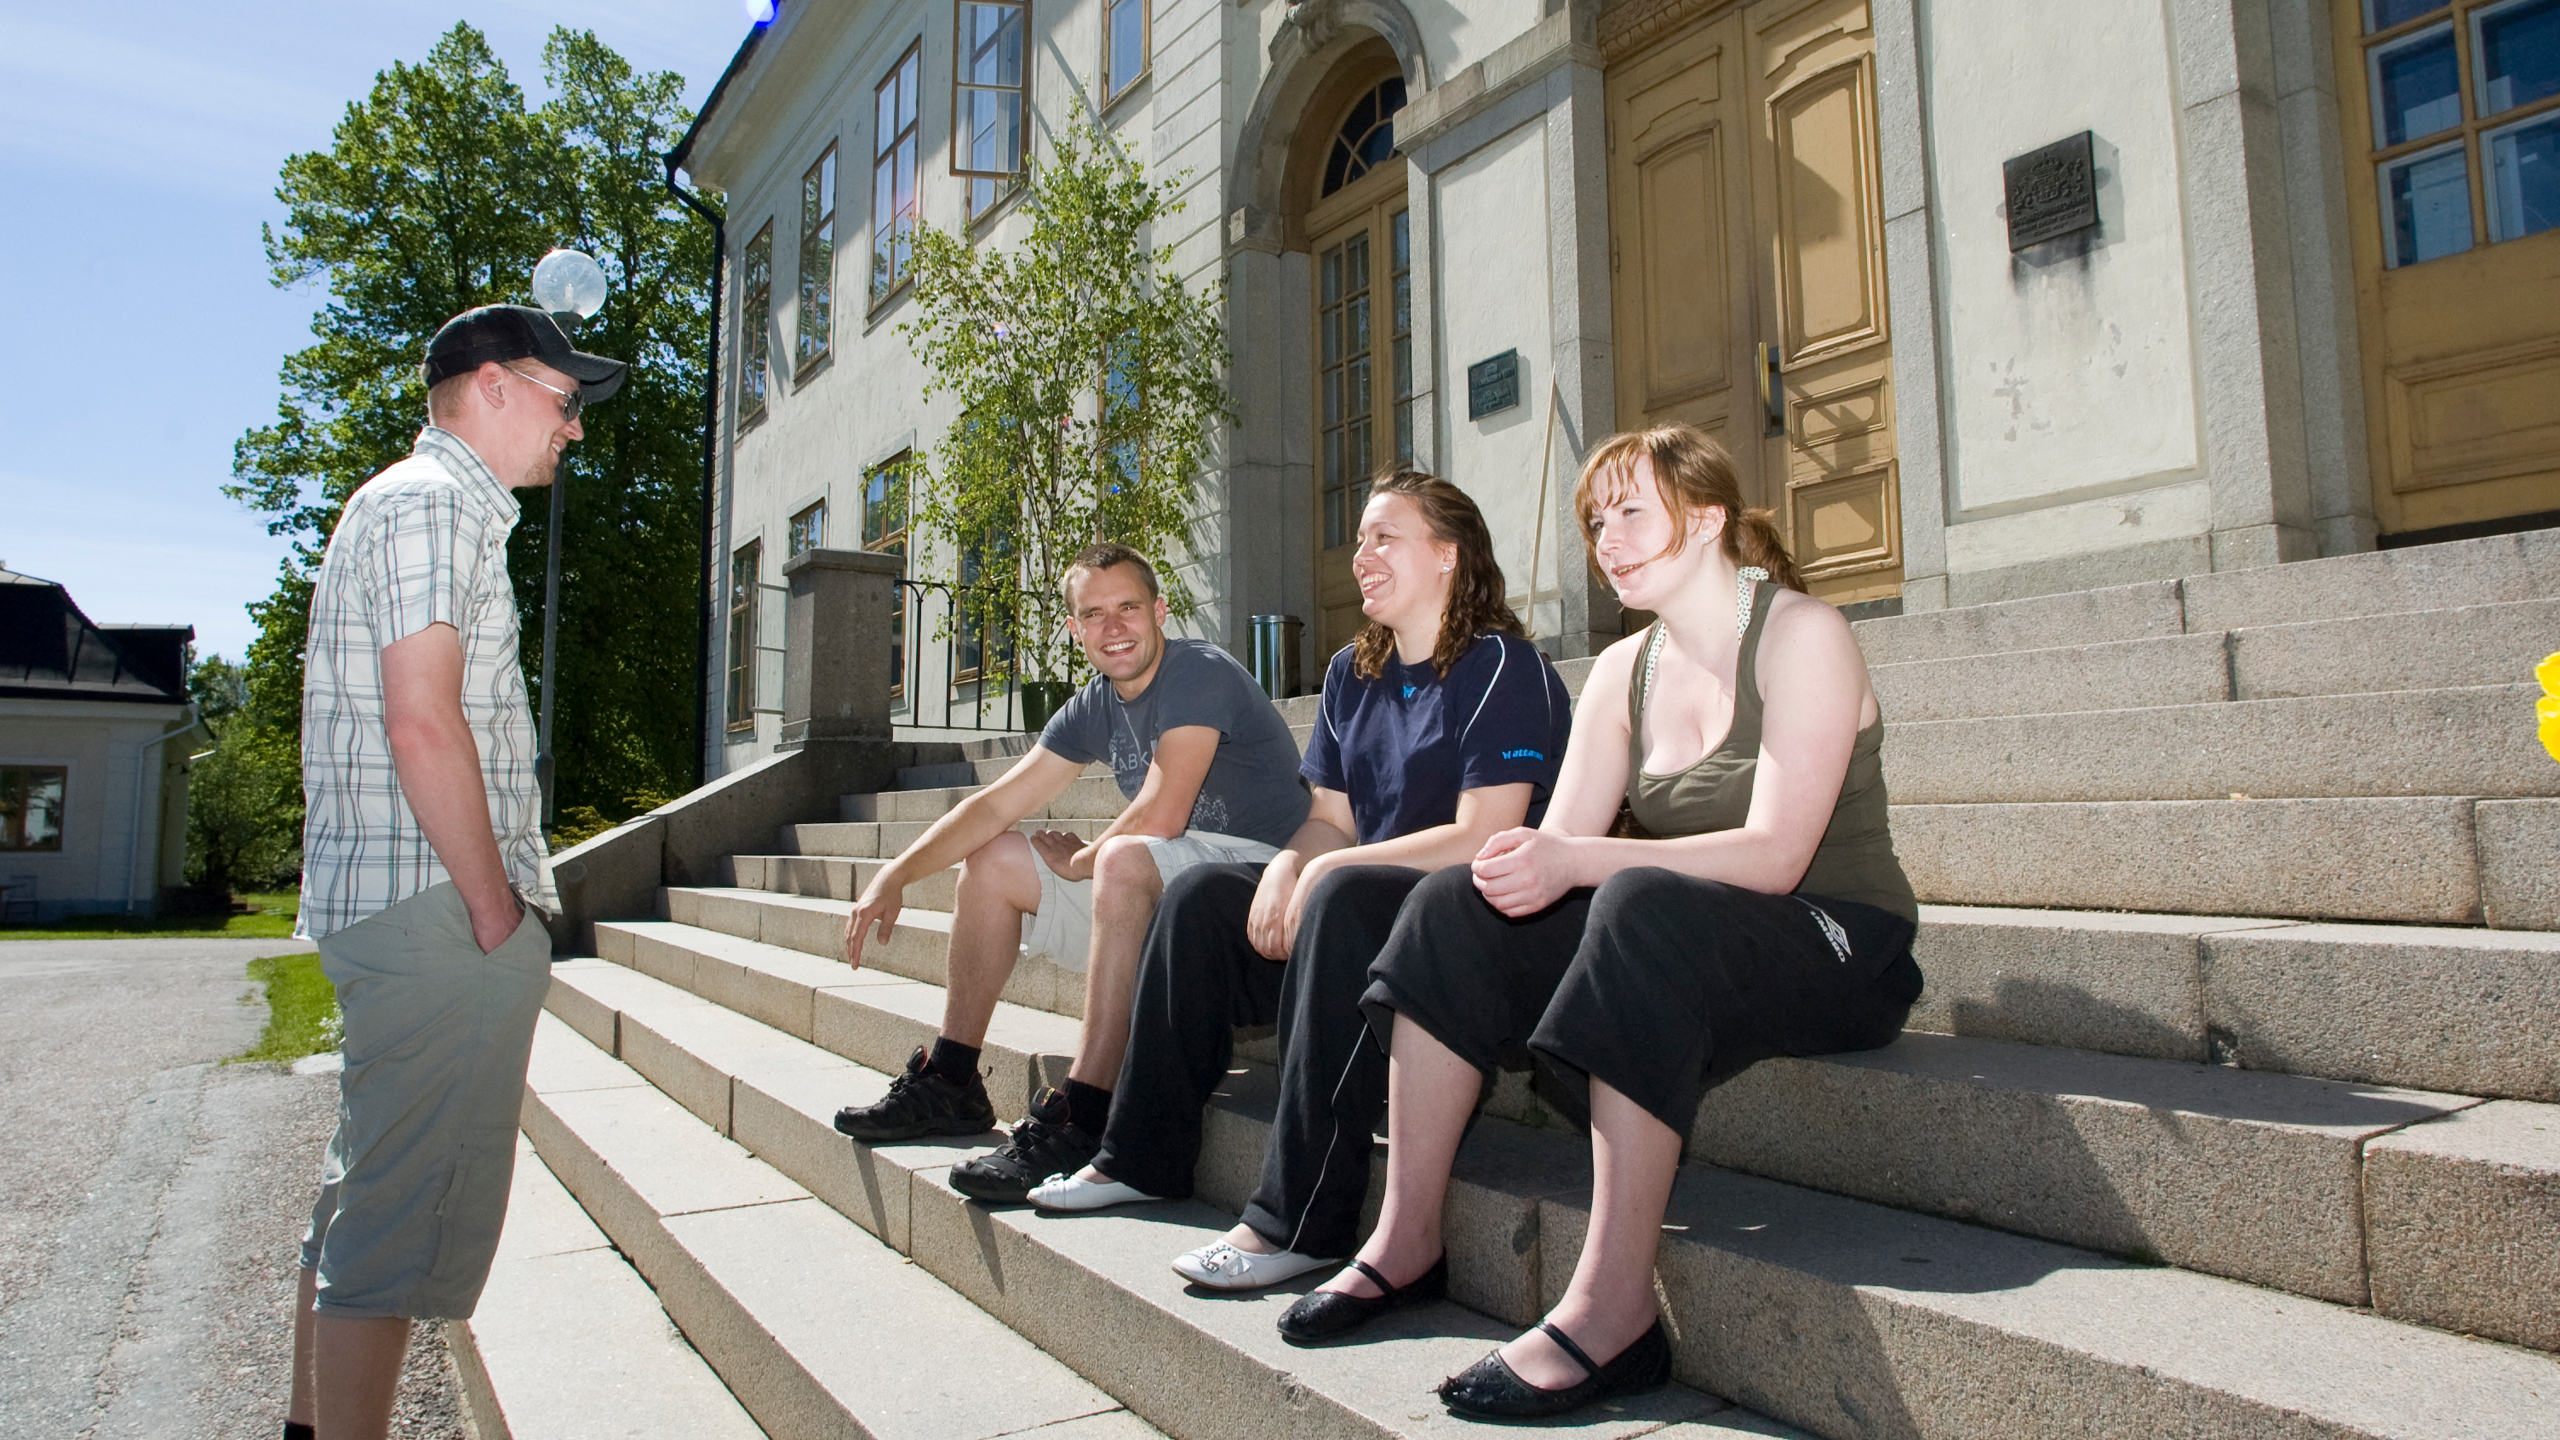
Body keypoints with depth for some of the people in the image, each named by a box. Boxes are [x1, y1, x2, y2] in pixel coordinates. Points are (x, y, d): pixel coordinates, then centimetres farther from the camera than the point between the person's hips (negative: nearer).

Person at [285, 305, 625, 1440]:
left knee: (366, 1192, 19)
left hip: (389, 909, 11)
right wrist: (496, 910, -16)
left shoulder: (433, 505, 22)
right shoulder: (433, 503, -11)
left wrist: (501, 898, 17)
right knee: (404, 1215, -5)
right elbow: (424, 724, -21)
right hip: (437, 910, -11)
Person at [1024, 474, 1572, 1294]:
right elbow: (1329, 818, 12)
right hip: (1364, 899, 8)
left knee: (1342, 902, -36)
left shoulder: (1501, 665, -11)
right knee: (1201, 897, -5)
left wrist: (1325, 870, -20)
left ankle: (1301, 1221, -33)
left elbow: (1481, 836, -20)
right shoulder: (1353, 674, 14)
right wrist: (1285, 868, -11)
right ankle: (1145, 1159, 2)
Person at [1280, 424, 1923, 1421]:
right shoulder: (1624, 668, 10)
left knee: (1644, 906, -37)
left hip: (1838, 946, -6)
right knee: (1458, 905, -12)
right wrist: (1524, 862, -23)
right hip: (1673, 932, 7)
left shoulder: (1801, 635, -10)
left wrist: (1577, 860, -32)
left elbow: (1775, 853, -22)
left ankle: (1614, 1304, -35)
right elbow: (1561, 842, 2)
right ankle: (1405, 1238, -12)